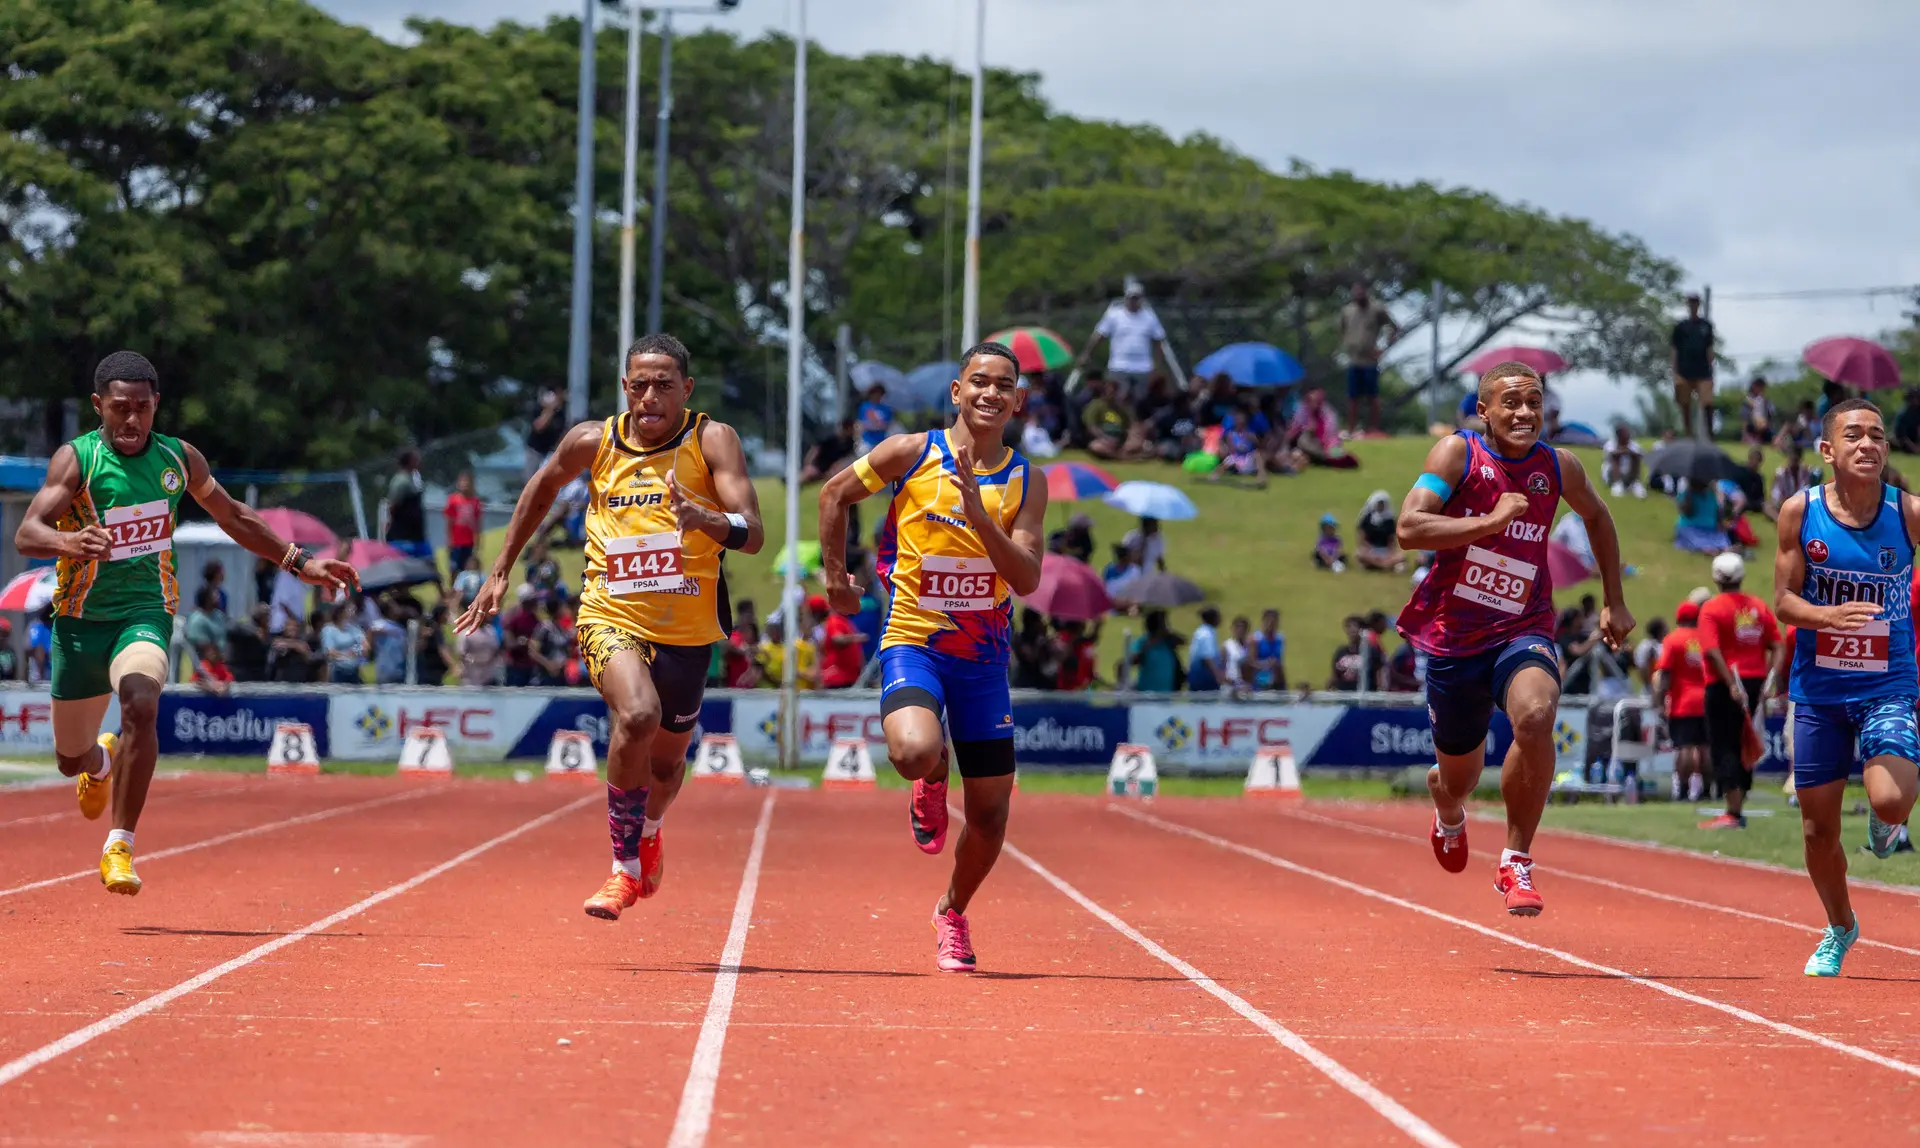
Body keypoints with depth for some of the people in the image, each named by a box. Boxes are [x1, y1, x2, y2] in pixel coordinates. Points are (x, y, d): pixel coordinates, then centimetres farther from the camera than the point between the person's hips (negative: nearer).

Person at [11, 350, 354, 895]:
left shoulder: (179, 460, 0)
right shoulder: (77, 459, -12)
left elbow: (235, 517, 17)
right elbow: (26, 534, -23)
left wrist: (300, 562, 16)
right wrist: (69, 542, -45)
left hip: (145, 612, 1)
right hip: (79, 618, -1)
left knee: (140, 704, -31)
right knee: (72, 759, 10)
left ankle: (120, 846, -23)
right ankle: (103, 760, 50)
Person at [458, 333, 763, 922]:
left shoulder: (712, 441, -9)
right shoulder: (593, 442, -3)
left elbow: (752, 534, -19)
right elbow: (543, 487, 19)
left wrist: (704, 519, -40)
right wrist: (501, 571, 21)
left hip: (685, 630, 1)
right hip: (611, 615, -1)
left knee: (666, 761, 17)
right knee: (637, 717, -30)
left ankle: (649, 832, 54)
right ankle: (625, 867, -12)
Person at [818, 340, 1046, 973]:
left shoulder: (1026, 482, 0)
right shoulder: (912, 453, -5)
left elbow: (1027, 578, -11)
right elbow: (835, 492, 10)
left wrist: (977, 511, -22)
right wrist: (836, 576, 11)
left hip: (983, 657, 3)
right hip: (912, 641, -3)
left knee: (990, 811, 5)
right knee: (917, 751, -33)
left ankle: (952, 913, 34)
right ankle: (929, 783, 7)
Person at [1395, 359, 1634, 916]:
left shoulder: (1559, 466, 0)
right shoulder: (1458, 453, -9)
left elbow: (1597, 517, 22)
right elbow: (1409, 529, -21)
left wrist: (1615, 602, 23)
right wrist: (1491, 520, -27)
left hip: (1523, 632, 0)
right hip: (1454, 635, 0)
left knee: (1535, 717, -33)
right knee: (1458, 776, 14)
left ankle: (1516, 862, -19)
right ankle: (1448, 809, 56)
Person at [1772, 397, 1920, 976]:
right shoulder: (1800, 512, -7)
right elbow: (1783, 601, -4)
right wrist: (1829, 615, -24)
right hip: (1818, 688, 2)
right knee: (1818, 826, 9)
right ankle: (1839, 928, 37)